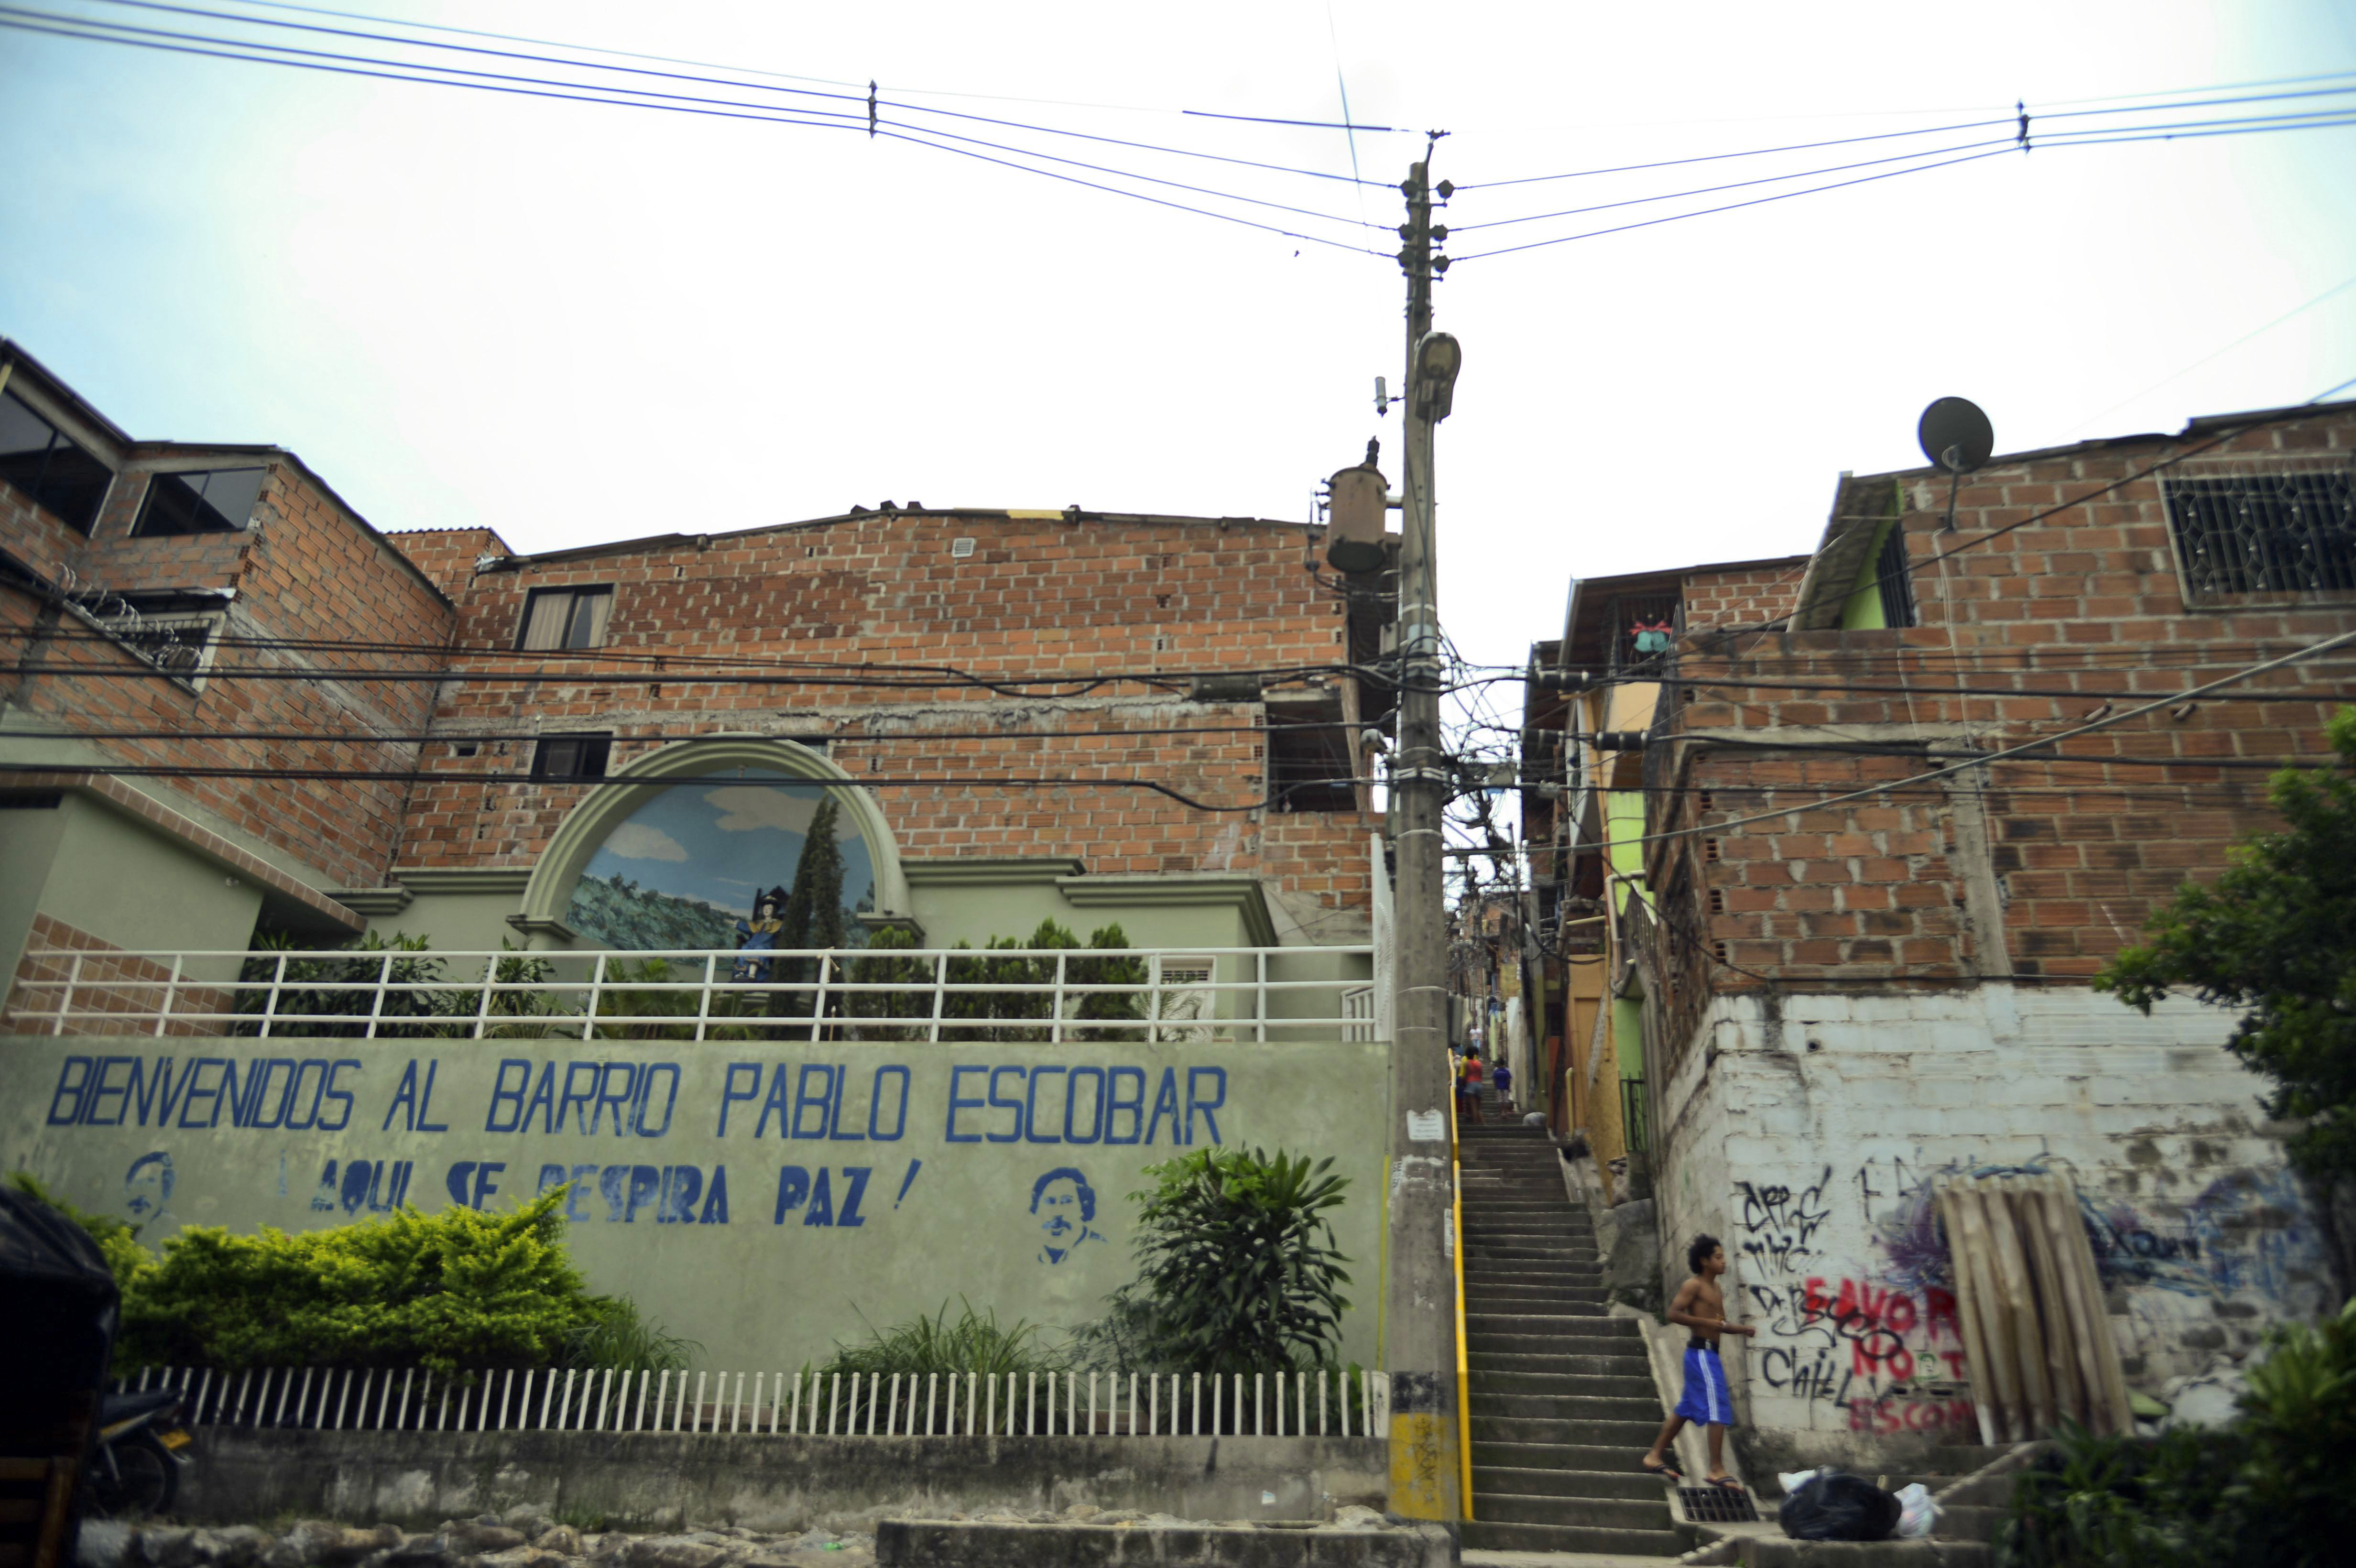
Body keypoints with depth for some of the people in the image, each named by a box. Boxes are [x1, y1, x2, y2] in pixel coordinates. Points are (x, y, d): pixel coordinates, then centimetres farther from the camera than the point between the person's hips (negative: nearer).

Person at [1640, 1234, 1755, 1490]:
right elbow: (1674, 1313, -19)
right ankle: (1717, 1470, -7)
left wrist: (1744, 1329, 6)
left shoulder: (1716, 1290, 18)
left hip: (1708, 1353, 9)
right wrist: (1706, 1322, -21)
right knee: (1718, 1409, -10)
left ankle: (1654, 1456, 20)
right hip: (1701, 1352, -9)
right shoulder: (1693, 1286, -10)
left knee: (1685, 1409, 13)